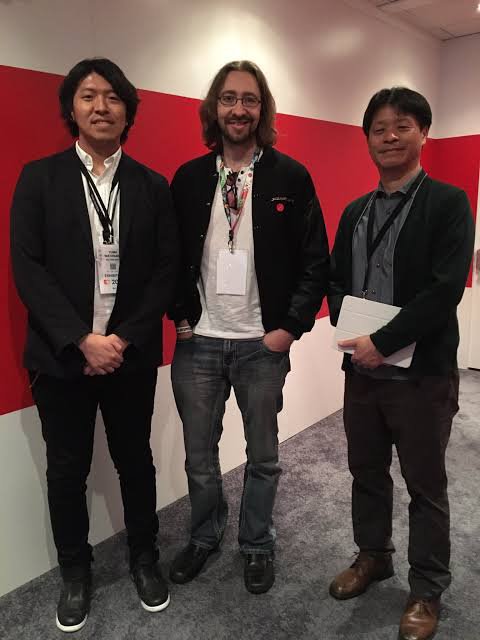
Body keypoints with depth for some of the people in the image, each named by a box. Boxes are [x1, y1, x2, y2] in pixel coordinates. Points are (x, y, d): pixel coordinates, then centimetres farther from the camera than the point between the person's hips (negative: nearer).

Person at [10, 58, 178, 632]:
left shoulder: (152, 186, 5)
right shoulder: (39, 178, 1)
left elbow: (166, 270, -1)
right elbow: (27, 267, -6)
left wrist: (125, 338, -11)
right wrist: (81, 339, -16)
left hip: (132, 355, 1)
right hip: (60, 355, 0)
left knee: (135, 460, 15)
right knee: (67, 469, 13)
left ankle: (144, 556, 38)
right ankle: (74, 572, 36)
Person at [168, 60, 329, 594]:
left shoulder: (290, 177, -3)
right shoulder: (188, 178, 4)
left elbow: (316, 261, -3)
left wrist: (291, 327, -9)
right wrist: (179, 315, 1)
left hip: (262, 345, -1)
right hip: (197, 343, 2)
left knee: (263, 457, 14)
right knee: (199, 456, 15)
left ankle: (256, 545, 38)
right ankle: (204, 537, 40)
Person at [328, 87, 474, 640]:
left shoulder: (448, 203, -7)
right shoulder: (355, 212, 11)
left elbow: (446, 288, -17)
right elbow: (335, 279, 13)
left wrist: (383, 342, -20)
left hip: (421, 372, -5)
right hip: (361, 367, 5)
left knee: (424, 485, 11)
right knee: (366, 472, 19)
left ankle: (427, 590, 32)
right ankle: (372, 557, 43)